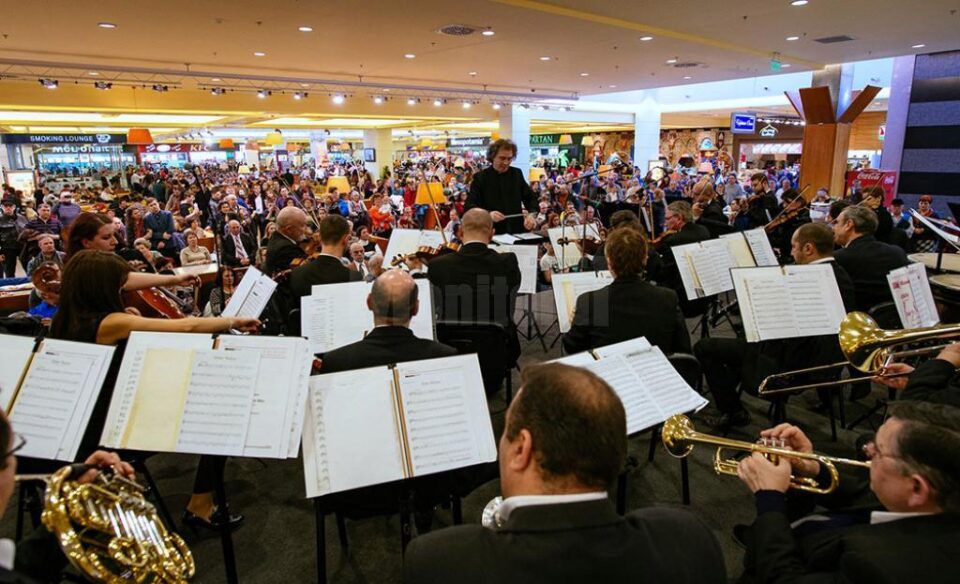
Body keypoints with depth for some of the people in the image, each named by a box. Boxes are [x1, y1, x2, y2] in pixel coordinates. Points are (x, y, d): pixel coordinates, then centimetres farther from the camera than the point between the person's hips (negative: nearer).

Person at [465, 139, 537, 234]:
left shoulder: (517, 174, 11)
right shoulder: (480, 177, 1)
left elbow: (530, 197, 16)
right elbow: (469, 206, -6)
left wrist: (532, 214, -6)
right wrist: (487, 214, -25)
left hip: (517, 232, 3)